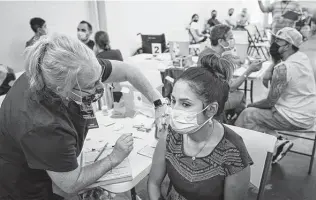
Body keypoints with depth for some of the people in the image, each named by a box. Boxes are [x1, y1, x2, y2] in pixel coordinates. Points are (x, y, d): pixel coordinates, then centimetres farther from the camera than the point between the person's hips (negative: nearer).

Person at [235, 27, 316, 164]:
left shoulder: (283, 68, -25)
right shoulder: (303, 57, 3)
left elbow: (270, 102, -16)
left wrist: (252, 105, -1)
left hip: (295, 118, -9)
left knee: (247, 115, -2)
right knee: (259, 109, 16)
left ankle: (275, 143, 2)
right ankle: (277, 142, 10)